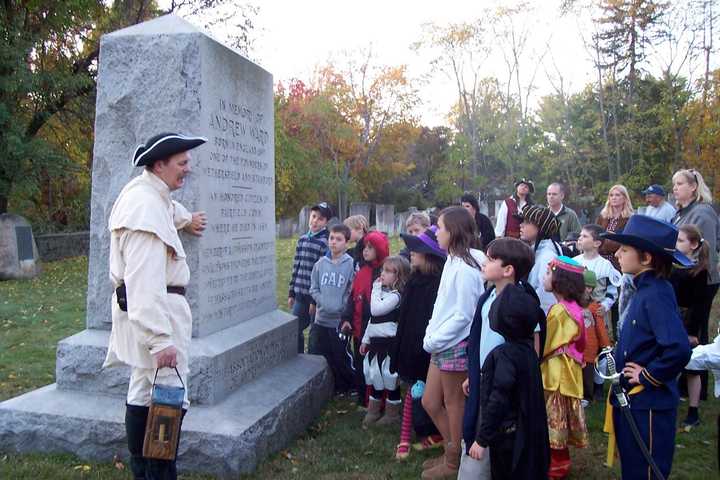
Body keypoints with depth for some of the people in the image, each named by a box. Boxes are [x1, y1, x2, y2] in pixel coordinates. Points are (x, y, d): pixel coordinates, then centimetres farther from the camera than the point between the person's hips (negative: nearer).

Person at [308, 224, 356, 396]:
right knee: (315, 354, 13)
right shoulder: (320, 263, 2)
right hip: (320, 319, 4)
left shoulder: (351, 264, -10)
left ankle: (344, 388, 29)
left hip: (340, 320, -4)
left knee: (341, 357, 7)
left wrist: (341, 306, -17)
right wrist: (323, 302, -6)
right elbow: (314, 288, 8)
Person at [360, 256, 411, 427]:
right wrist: (366, 339, 19)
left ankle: (392, 412, 18)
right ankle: (373, 410, 28)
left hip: (389, 343, -8)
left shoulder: (396, 295, -15)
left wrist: (376, 289, -15)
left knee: (389, 379, 2)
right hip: (375, 342, 9)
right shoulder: (382, 291, 12)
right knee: (374, 377, 15)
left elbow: (376, 310, -26)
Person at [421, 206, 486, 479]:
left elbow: (463, 315, -20)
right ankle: (452, 450, 35)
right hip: (442, 345, 9)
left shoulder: (465, 269, -21)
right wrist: (431, 336, 6)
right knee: (430, 402, 17)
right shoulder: (452, 261, 7)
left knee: (453, 404, 8)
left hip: (455, 346, -9)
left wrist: (433, 341, -13)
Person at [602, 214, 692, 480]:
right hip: (631, 399, 9)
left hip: (648, 405, -9)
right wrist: (617, 354, 8)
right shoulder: (645, 289, 6)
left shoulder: (657, 295, -23)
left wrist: (648, 376, -21)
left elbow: (678, 349, -34)